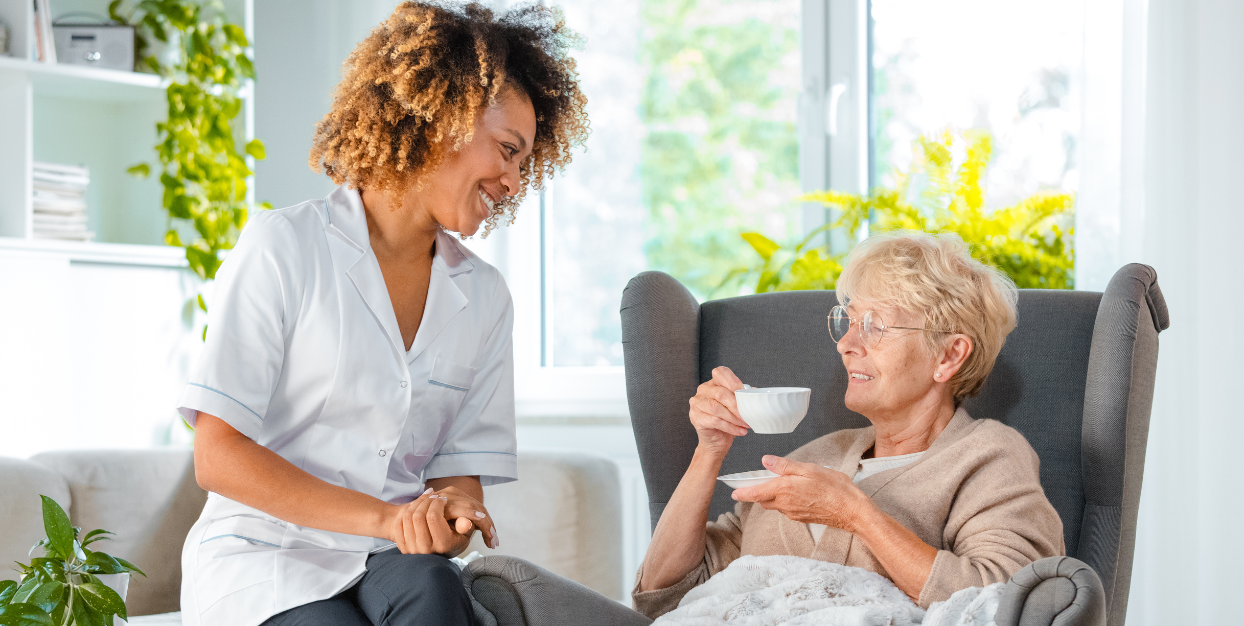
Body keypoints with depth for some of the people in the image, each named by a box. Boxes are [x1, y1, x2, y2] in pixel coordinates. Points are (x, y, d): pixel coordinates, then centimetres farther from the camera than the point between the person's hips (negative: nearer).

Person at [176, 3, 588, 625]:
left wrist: (450, 512, -16)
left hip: (394, 566, 4)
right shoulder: (281, 248, -3)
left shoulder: (484, 297, 13)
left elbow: (462, 473, 10)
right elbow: (218, 457, -9)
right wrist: (385, 518, -18)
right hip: (265, 558, -4)